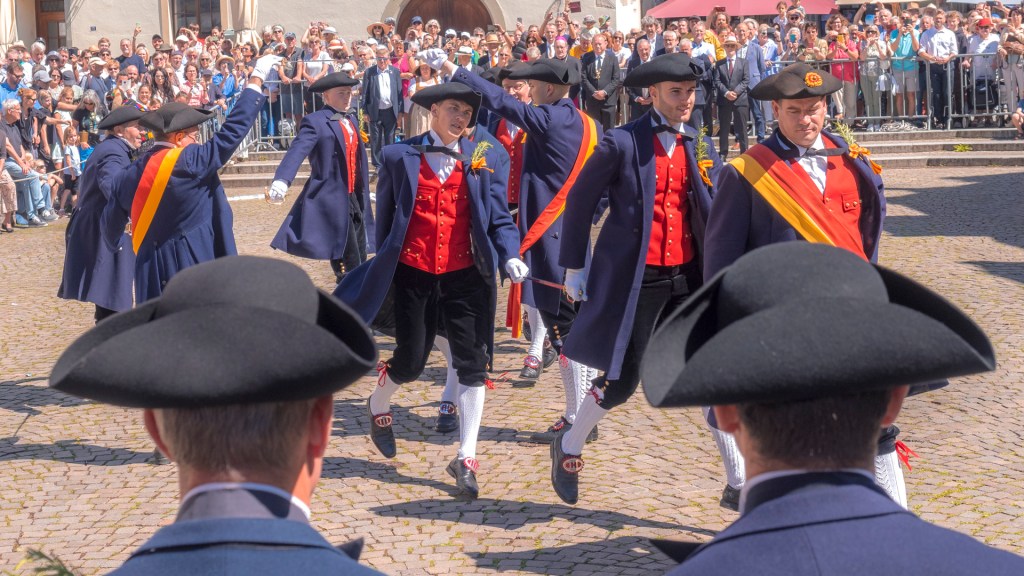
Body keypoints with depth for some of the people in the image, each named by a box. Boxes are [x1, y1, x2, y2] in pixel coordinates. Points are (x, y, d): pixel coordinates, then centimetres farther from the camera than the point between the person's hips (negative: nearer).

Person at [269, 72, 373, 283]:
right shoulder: (315, 122, -10)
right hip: (332, 202, -8)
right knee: (347, 268, -6)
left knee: (359, 264, 13)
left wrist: (363, 194, 24)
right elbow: (297, 151, -25)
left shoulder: (352, 120, 15)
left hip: (355, 200, 8)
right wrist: (282, 180, -42)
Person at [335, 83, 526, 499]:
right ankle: (378, 405, 39)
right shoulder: (400, 156, 0)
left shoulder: (482, 159, 4)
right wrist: (385, 267, 9)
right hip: (413, 275, -1)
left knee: (472, 365, -2)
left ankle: (465, 459, 7)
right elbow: (385, 214, 7)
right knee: (410, 362, 4)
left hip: (464, 275, 2)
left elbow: (498, 216, 2)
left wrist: (509, 255, -14)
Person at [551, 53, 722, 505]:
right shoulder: (622, 143, -6)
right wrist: (574, 267, 1)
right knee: (621, 381, 2)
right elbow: (580, 201, 0)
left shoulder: (702, 149, 9)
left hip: (687, 280, 4)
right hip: (634, 281, -4)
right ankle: (568, 450, 28)